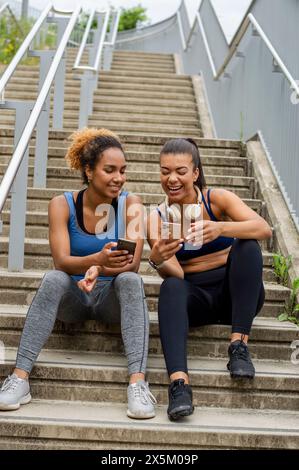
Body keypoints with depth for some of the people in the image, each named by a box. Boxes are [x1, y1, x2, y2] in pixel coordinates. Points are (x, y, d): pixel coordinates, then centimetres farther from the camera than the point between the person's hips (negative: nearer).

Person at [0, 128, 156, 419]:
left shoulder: (130, 204, -7)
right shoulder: (62, 204, -8)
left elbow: (133, 264, -17)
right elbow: (61, 261, -20)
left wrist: (99, 270, -39)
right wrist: (97, 259, -42)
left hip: (112, 296, 0)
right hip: (73, 296, 0)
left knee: (131, 280, -32)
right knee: (54, 279, -32)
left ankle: (138, 382, -40)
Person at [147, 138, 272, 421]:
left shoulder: (217, 199, -4)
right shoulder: (157, 218, -1)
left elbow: (264, 229, -21)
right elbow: (175, 273, -12)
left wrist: (221, 229, -40)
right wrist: (157, 260, -36)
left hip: (234, 293, 0)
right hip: (195, 298, 0)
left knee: (247, 246, -26)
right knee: (171, 287, -32)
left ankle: (239, 345, -29)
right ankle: (178, 382, -49)